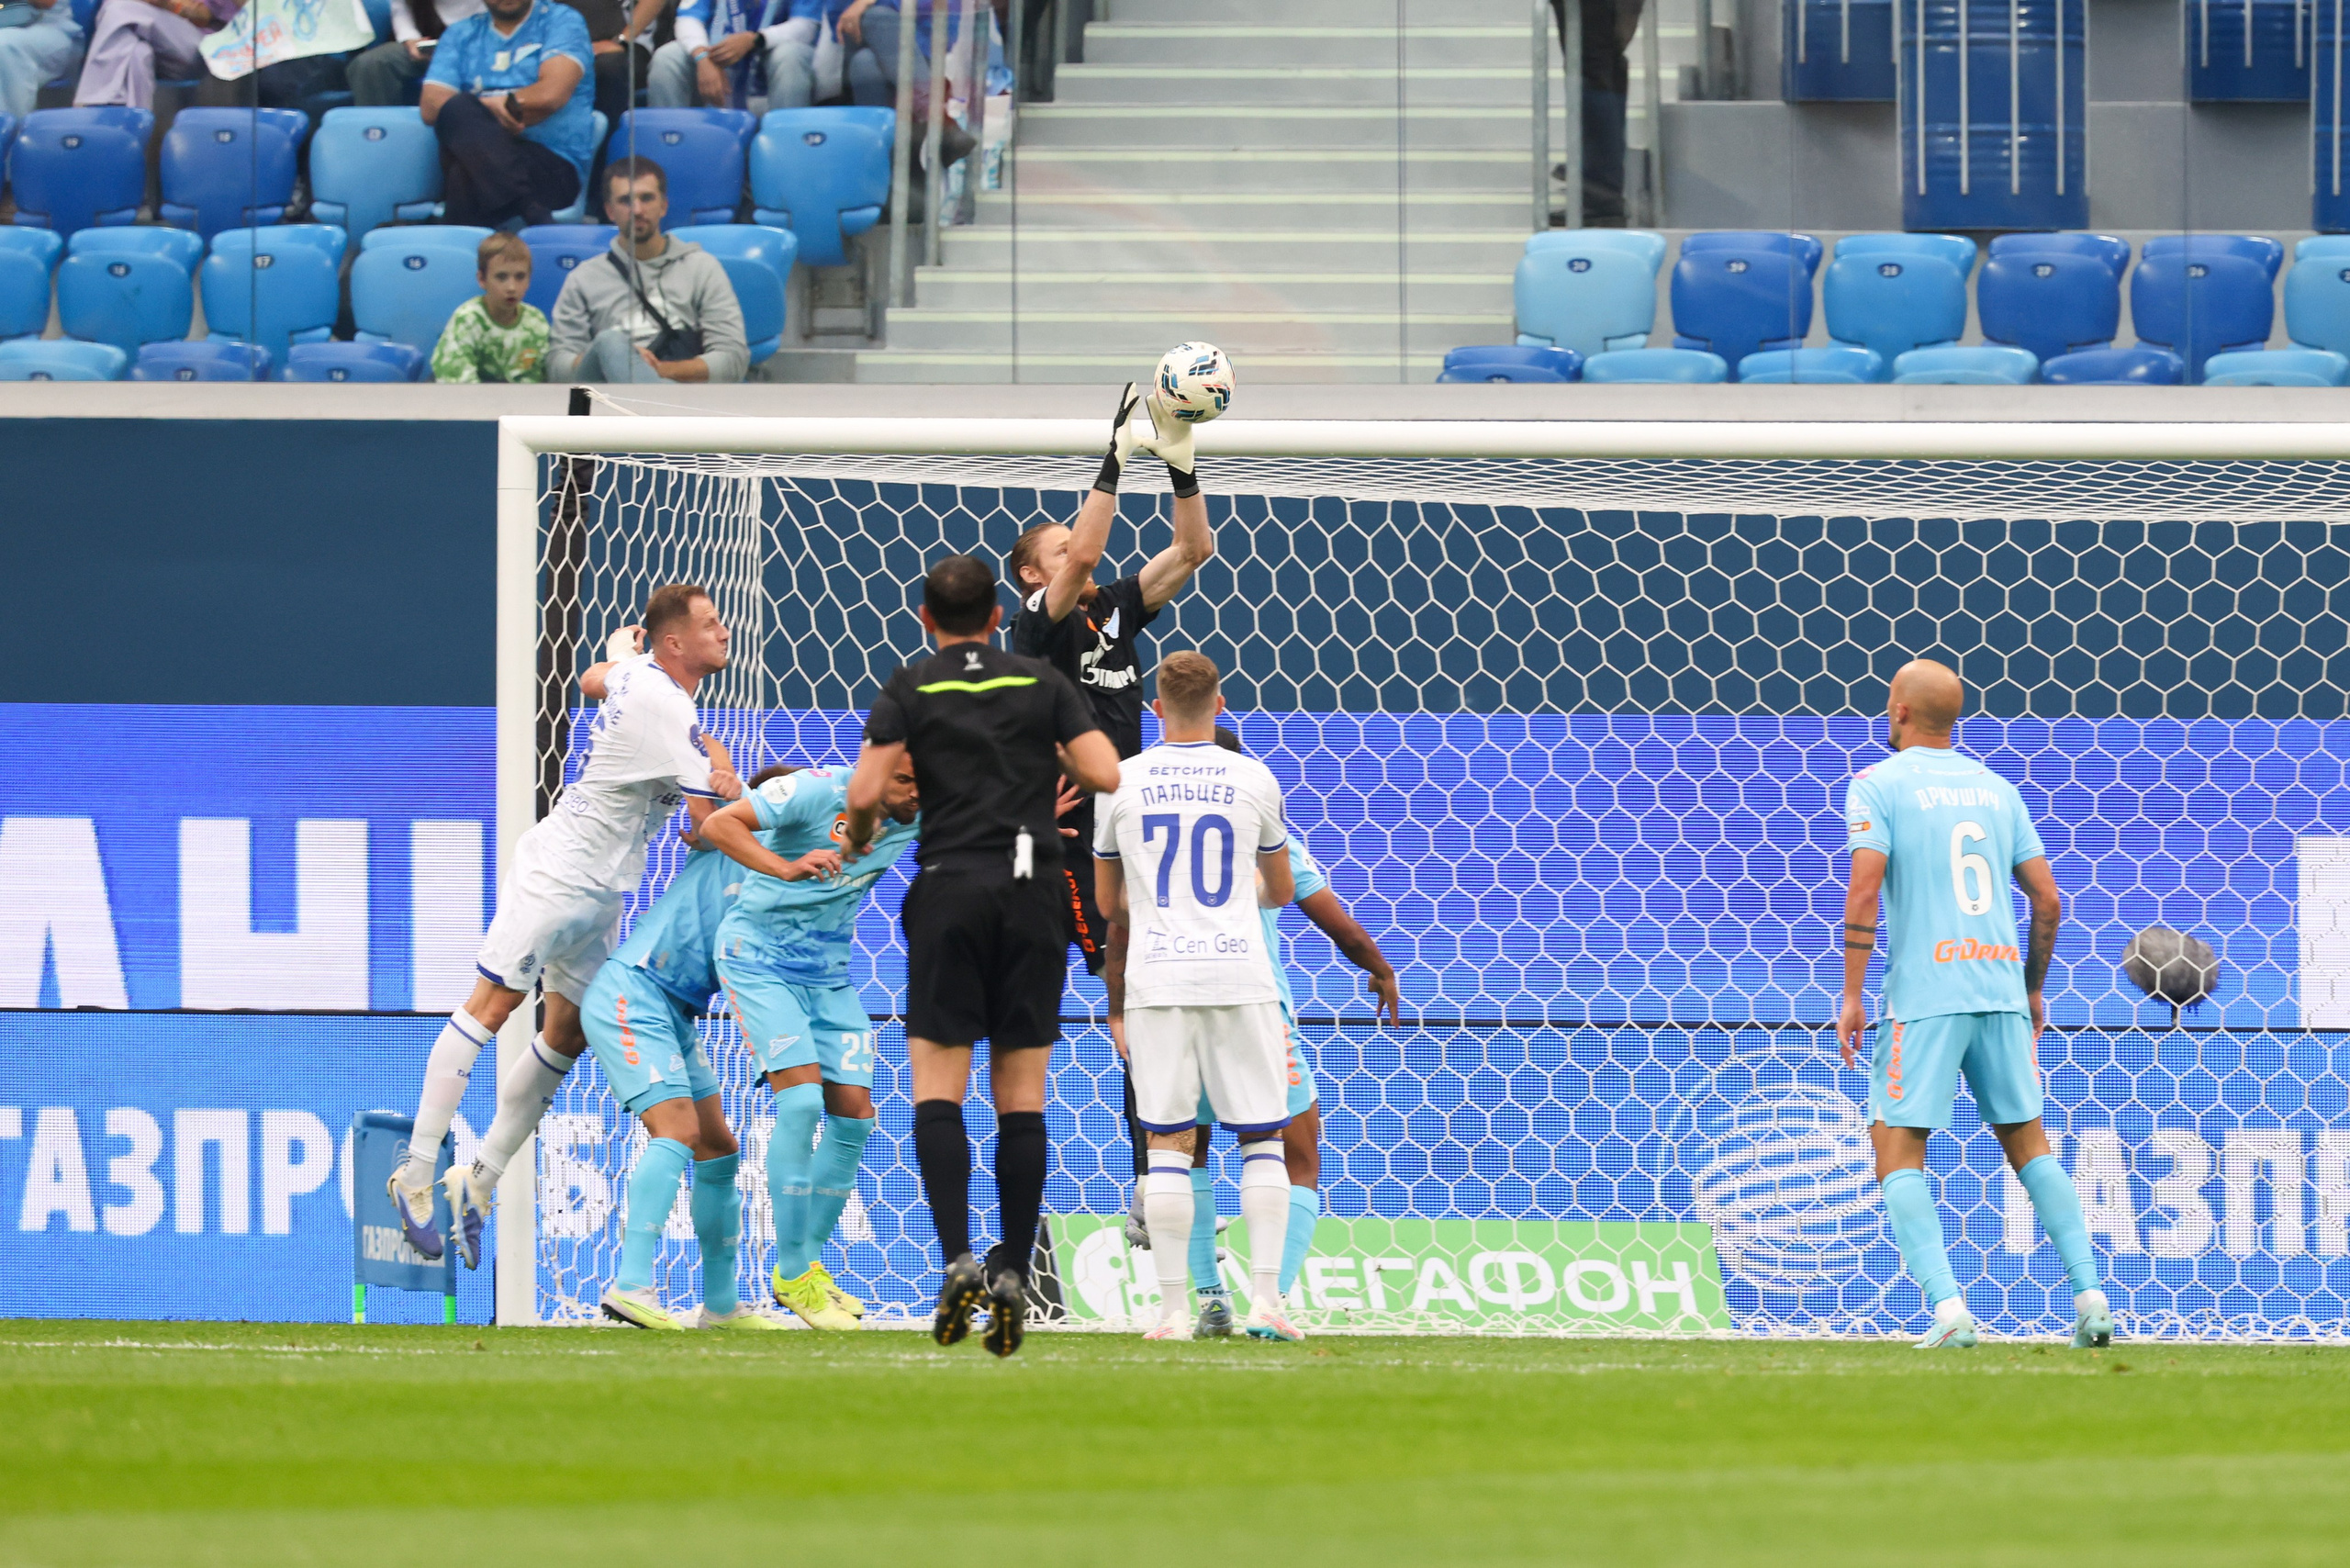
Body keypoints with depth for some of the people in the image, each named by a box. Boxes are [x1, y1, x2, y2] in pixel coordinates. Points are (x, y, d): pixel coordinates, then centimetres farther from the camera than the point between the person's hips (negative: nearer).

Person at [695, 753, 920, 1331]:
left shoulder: (916, 816, -2)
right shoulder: (817, 790, -21)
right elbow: (718, 824, -26)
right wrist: (787, 867, -41)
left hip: (828, 974, 7)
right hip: (759, 958, -7)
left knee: (854, 1117, 2)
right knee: (801, 1099, -18)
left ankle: (805, 1263, 16)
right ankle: (793, 1273, -11)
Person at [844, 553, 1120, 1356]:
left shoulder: (911, 688, 3)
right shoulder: (1042, 682, 8)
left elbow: (866, 791, -6)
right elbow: (1106, 775, 0)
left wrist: (856, 839, 15)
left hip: (950, 889, -2)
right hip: (1032, 892, 2)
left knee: (937, 1091, -1)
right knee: (1022, 1096, 5)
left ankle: (957, 1259, -18)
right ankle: (1013, 1273, 1)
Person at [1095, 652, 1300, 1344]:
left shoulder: (1123, 781, 3)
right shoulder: (1254, 780, 4)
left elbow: (1108, 903, 13)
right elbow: (1282, 891, 17)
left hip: (1157, 979, 0)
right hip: (1240, 975, 0)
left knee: (1167, 1142, 2)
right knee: (1261, 1137, 5)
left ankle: (1171, 1307, -3)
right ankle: (1265, 1298, -4)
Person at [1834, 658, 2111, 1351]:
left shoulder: (1876, 785, -1)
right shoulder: (1997, 789, 14)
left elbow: (1864, 889, -12)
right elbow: (2048, 899, 12)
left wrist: (1851, 996, -8)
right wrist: (2033, 991, 24)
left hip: (1923, 992, -5)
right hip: (2000, 987, 5)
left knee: (1898, 1152, 0)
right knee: (2029, 1145, 13)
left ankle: (1946, 1302, -17)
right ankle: (2090, 1296, 3)